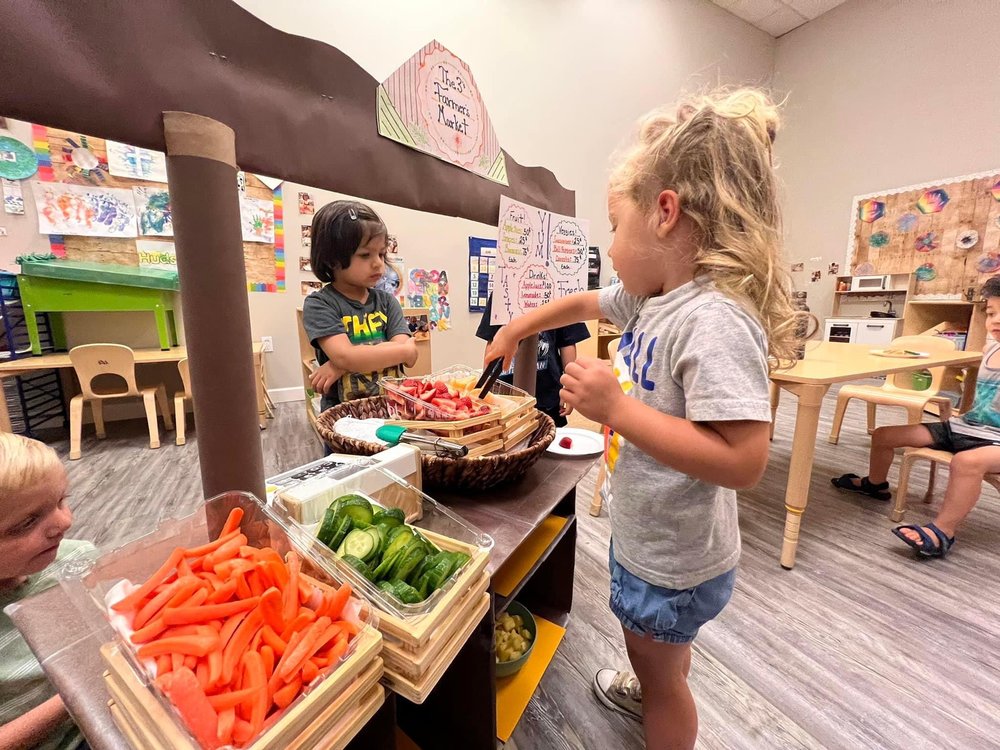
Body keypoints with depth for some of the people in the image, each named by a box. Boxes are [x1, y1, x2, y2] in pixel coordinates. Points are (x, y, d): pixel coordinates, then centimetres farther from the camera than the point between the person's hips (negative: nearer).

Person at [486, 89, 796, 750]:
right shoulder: (651, 296, -4)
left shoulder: (713, 320, -32)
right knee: (660, 653, 36)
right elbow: (585, 303, 13)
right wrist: (515, 330, 19)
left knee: (658, 671, 21)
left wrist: (616, 407, -36)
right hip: (648, 537, 9)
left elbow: (743, 462, -35)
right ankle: (653, 693, 65)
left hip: (675, 560, -9)